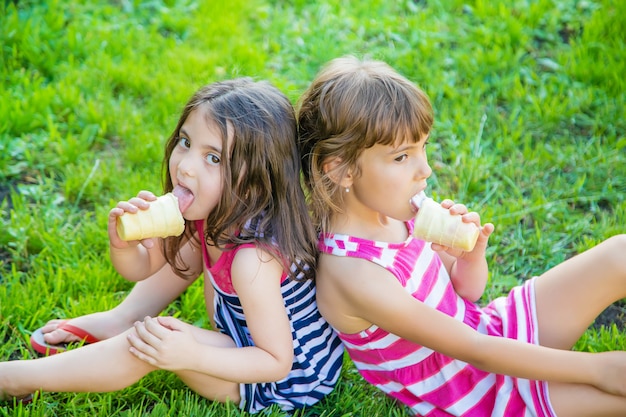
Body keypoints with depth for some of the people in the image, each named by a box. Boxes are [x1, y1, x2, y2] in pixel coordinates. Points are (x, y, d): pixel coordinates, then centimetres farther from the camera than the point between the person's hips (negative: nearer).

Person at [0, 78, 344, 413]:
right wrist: (123, 245, -23)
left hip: (291, 381, -9)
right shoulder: (212, 214, -8)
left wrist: (192, 356, -36)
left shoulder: (253, 260, -35)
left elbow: (277, 362, -27)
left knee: (149, 344, -22)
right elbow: (142, 268, 0)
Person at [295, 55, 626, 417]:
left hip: (493, 332, 7)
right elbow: (473, 351, -25)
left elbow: (467, 290, 6)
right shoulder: (353, 274, -31)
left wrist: (472, 254, -19)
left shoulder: (391, 210, -8)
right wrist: (596, 367, -20)